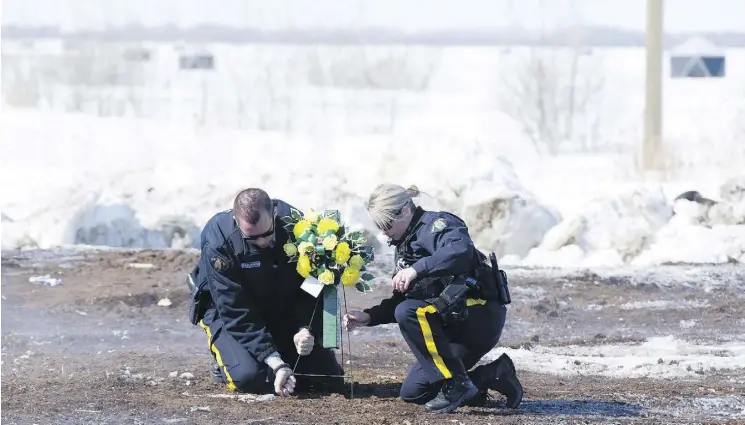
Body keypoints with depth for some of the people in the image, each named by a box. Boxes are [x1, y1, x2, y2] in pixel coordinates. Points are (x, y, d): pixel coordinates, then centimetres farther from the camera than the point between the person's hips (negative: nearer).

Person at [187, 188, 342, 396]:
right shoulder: (218, 242, -31)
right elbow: (236, 312, -30)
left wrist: (307, 330, -34)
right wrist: (276, 364, -35)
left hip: (283, 311, 4)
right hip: (227, 312, -4)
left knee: (328, 376, -5)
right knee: (249, 378, -28)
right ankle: (225, 357, 7)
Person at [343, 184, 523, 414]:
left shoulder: (436, 224, -10)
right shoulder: (404, 246, 16)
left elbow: (461, 251, -34)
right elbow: (401, 301, 18)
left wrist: (416, 269, -39)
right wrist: (368, 317, 4)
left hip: (481, 315, -10)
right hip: (455, 325, 10)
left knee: (409, 313, -30)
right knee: (412, 392, 3)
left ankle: (456, 384, -22)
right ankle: (493, 375, 7)